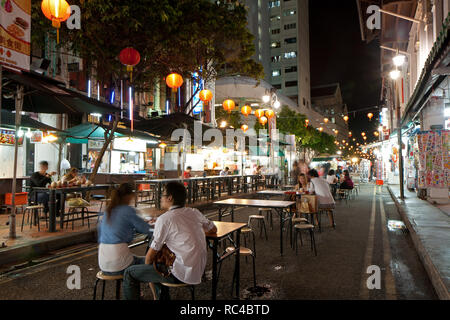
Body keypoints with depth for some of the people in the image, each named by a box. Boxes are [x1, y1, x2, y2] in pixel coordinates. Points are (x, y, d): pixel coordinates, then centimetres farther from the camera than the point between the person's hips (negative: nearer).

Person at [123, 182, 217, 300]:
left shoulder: (164, 219, -14)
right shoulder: (194, 212, 3)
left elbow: (151, 253, -7)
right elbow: (214, 230, 19)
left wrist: (146, 266, 13)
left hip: (181, 275, -7)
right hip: (198, 271, 8)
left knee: (130, 273, 5)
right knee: (156, 266, 32)